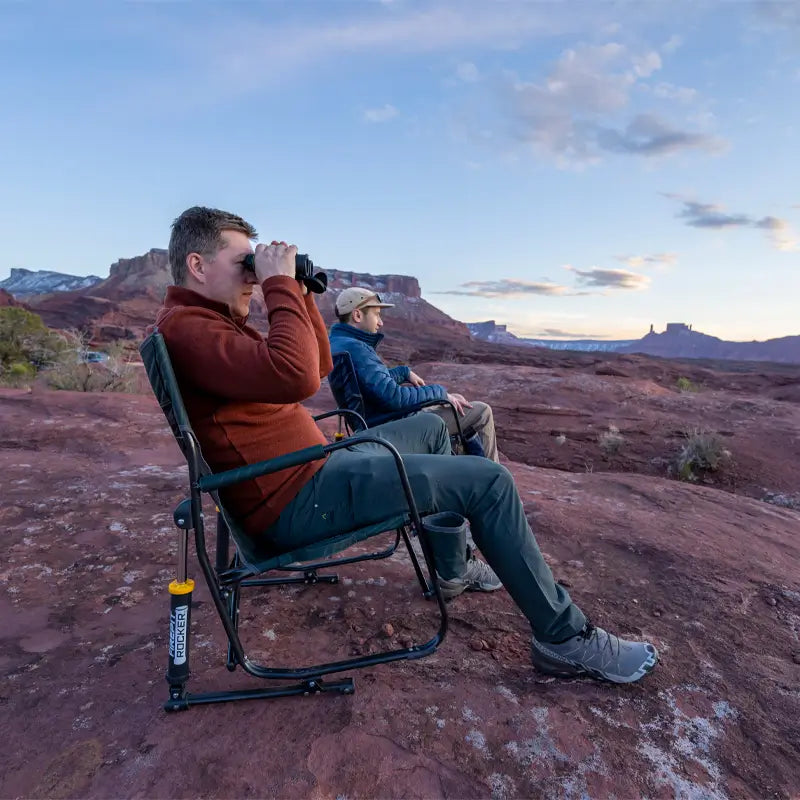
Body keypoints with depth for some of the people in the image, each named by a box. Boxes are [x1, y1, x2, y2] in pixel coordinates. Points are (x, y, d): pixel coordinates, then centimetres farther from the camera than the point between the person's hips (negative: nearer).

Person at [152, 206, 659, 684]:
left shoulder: (208, 320, 17)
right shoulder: (185, 328, -16)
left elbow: (318, 366, 17)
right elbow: (296, 377, -34)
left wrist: (300, 293, 6)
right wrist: (280, 286, -20)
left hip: (313, 465, 11)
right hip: (299, 498, -11)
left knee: (432, 428, 24)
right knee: (488, 481, -11)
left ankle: (451, 567, 31)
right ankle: (564, 638, 6)